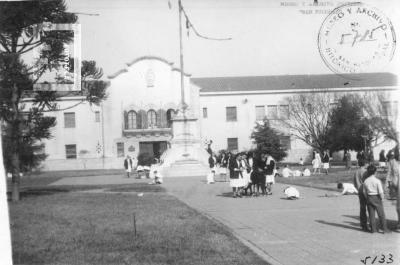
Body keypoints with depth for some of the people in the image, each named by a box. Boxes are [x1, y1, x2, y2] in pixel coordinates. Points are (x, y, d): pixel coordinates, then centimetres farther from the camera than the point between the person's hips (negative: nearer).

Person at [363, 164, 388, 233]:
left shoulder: (365, 181, -3)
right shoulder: (377, 181, -15)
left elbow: (364, 191, 3)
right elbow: (381, 192, -15)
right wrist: (382, 198, 1)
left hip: (369, 198, 4)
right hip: (376, 198, -3)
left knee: (371, 214, 9)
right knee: (381, 214, 6)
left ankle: (373, 229, 12)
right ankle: (384, 228, 9)